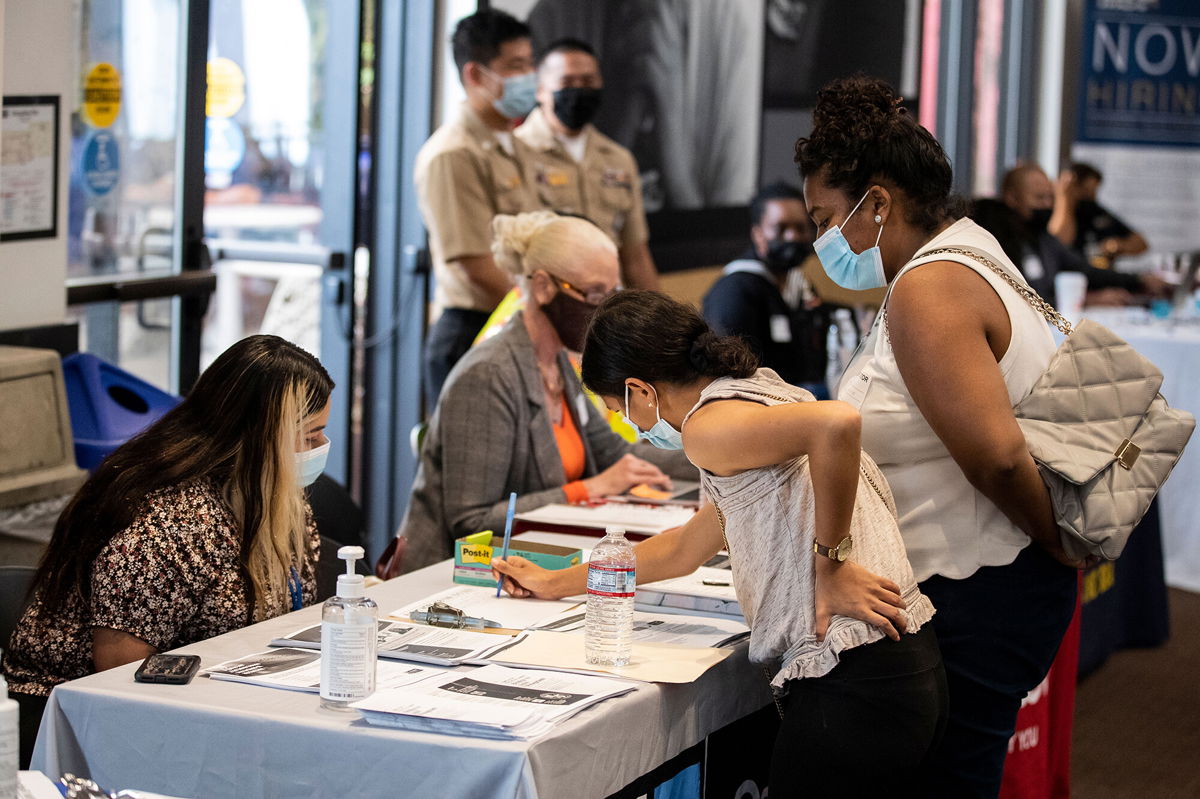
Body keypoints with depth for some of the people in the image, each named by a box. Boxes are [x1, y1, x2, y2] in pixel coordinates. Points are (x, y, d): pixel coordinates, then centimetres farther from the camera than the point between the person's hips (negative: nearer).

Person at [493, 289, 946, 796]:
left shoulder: (709, 426, -10)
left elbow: (836, 421, -32)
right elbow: (686, 548, 33)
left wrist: (831, 563, -20)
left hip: (854, 687, -10)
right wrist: (554, 584, 40)